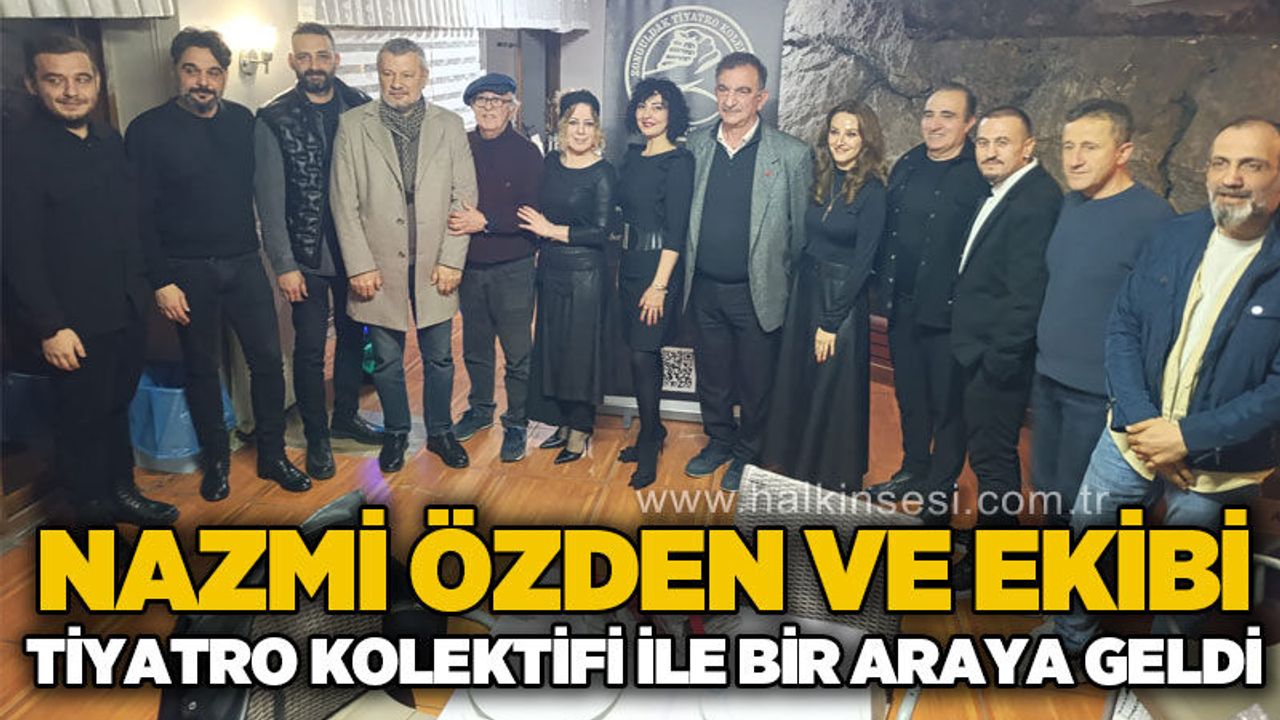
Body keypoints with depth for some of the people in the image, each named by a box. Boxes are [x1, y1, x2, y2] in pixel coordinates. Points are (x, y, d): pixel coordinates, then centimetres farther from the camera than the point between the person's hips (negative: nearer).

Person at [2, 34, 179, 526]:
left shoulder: (110, 142, 7)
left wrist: (144, 286, 9)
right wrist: (49, 327, -17)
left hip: (127, 310, 6)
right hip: (75, 323, -6)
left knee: (116, 407, 20)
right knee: (81, 421, 9)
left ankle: (121, 492, 36)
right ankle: (91, 514, 25)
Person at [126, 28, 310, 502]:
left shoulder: (243, 121, 3)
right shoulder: (149, 130, -6)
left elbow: (259, 187, 7)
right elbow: (142, 213, -6)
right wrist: (161, 281, -11)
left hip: (244, 263, 3)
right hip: (188, 271, -2)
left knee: (268, 359, 3)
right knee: (201, 369, 9)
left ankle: (272, 454, 19)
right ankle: (216, 460, 26)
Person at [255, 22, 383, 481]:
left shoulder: (360, 108, 0)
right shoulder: (274, 119, -6)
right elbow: (270, 198, -7)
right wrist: (284, 265, -10)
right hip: (307, 255, -3)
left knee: (353, 337, 16)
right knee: (310, 348, 5)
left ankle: (346, 416, 35)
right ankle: (316, 437, 22)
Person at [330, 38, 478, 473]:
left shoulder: (450, 126, 4)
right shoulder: (353, 126, 0)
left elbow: (464, 197, 1)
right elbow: (344, 201, -2)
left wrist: (452, 260, -6)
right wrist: (360, 266, -8)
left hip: (435, 267, 1)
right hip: (379, 267, 0)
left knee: (439, 359, 11)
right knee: (386, 361, 12)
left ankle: (440, 432, 30)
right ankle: (396, 433, 31)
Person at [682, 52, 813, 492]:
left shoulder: (792, 154, -10)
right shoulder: (697, 146, 2)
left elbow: (802, 230, -5)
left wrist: (790, 289, -3)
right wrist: (689, 275, 7)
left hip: (757, 293, -3)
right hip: (705, 289, 4)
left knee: (755, 383, 11)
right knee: (711, 376, 17)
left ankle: (747, 455, 32)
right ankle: (719, 442, 39)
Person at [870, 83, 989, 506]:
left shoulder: (982, 176, -11)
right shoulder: (907, 166, 9)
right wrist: (885, 286, 9)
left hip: (948, 311, -6)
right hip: (902, 306, 6)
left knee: (947, 403, 7)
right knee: (909, 395, 19)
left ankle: (941, 488, 23)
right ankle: (913, 471, 36)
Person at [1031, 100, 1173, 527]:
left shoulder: (1152, 216, -16)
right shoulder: (1069, 204, 6)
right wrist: (1045, 360, 13)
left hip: (1099, 392, -6)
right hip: (1047, 378, 7)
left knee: (1079, 504, 6)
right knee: (1047, 490, 18)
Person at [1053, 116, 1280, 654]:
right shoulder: (1173, 237, -2)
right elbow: (1122, 327, -2)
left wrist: (1191, 437, -22)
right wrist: (1142, 418, -14)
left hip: (1220, 464, -3)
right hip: (1133, 437, 3)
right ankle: (1071, 634, 41)